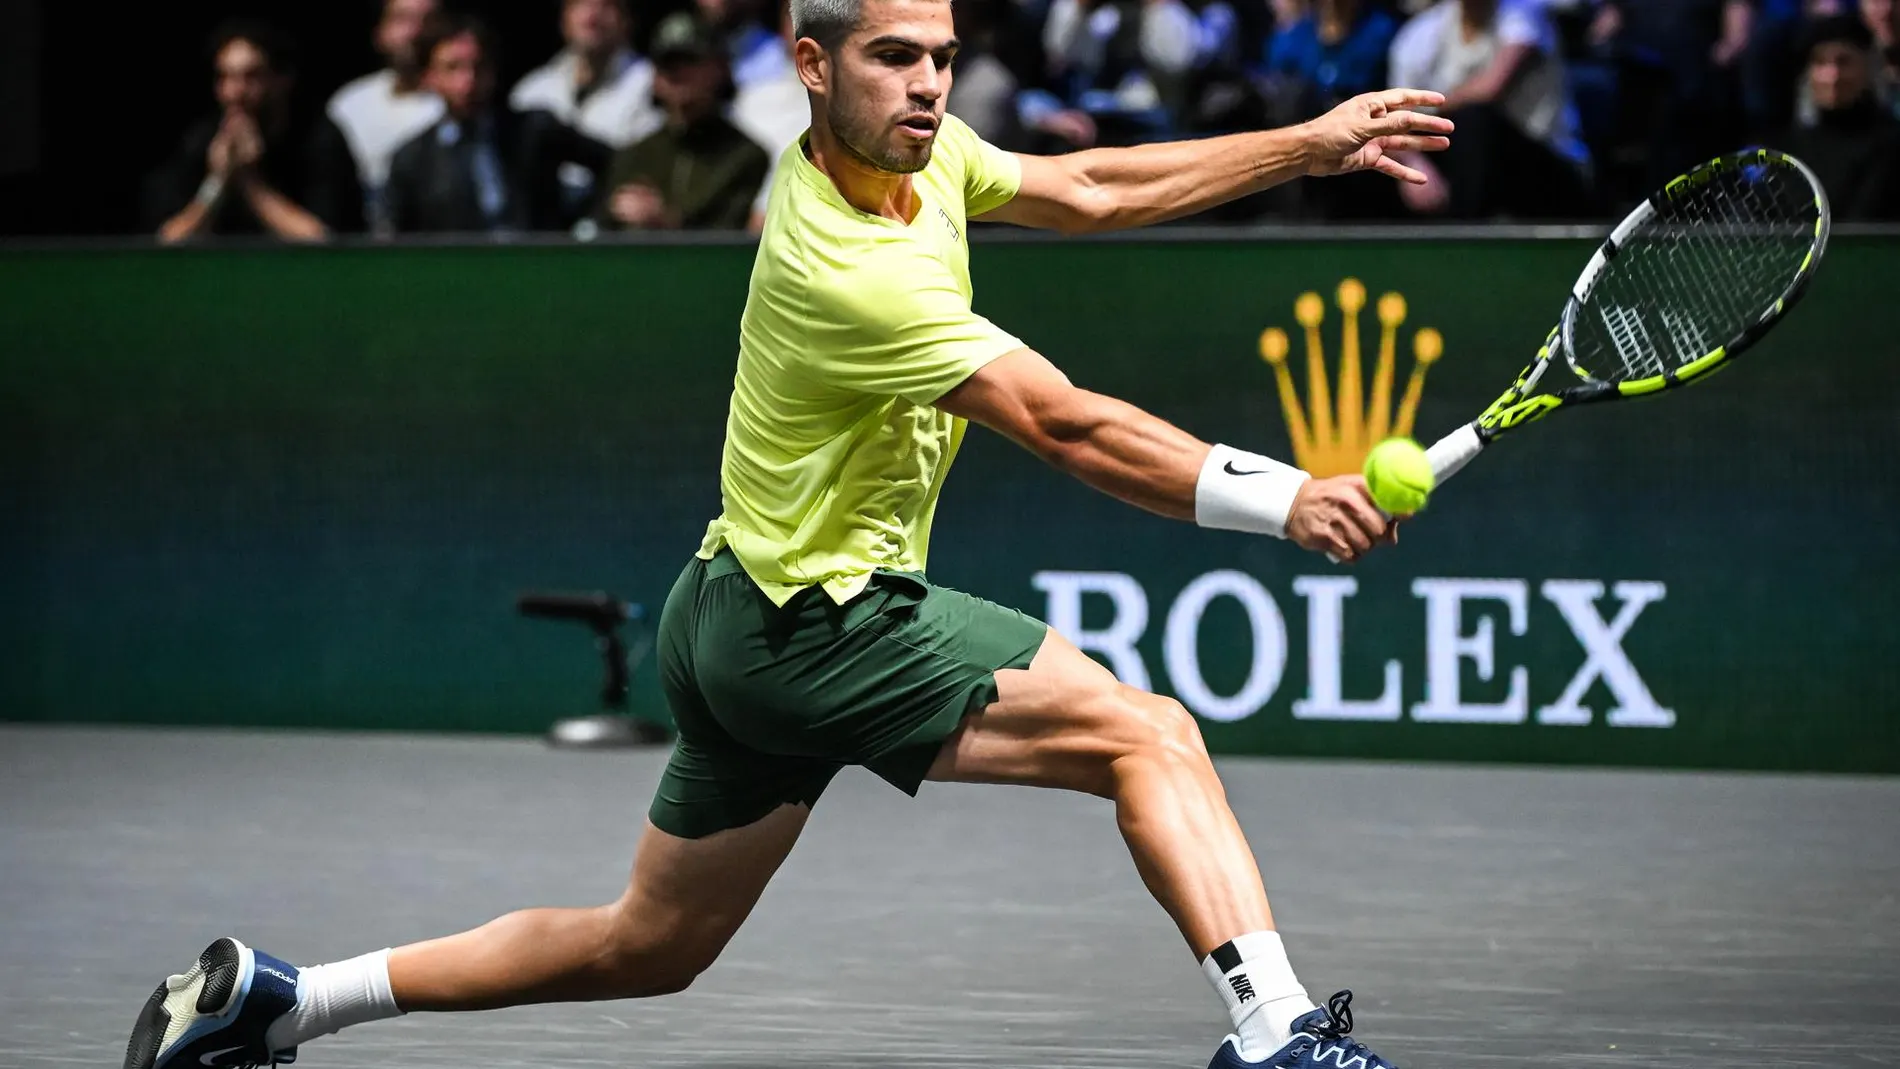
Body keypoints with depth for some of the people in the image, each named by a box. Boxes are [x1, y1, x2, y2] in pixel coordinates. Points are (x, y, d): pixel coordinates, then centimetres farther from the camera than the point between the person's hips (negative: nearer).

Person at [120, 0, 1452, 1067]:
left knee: (649, 947, 19)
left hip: (738, 622, 10)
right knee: (1152, 735, -13)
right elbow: (1066, 427, -26)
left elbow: (1089, 190, 14)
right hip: (816, 626, -10)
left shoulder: (918, 146, 0)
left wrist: (1308, 144, 8)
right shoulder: (849, 271, -27)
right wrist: (1280, 500, -26)